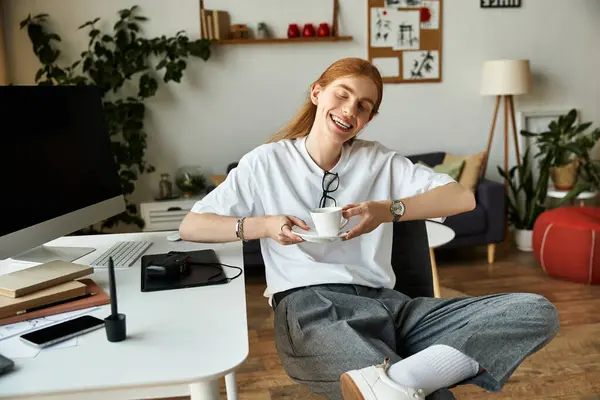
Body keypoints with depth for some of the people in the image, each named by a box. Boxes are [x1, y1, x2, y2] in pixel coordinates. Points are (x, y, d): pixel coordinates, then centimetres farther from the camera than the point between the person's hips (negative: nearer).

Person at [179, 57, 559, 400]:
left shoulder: (379, 160, 18)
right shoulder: (266, 163, 12)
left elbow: (463, 197, 8)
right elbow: (190, 226, 10)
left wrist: (388, 210, -9)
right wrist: (261, 225, -7)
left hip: (385, 304, 6)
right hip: (310, 310, -5)